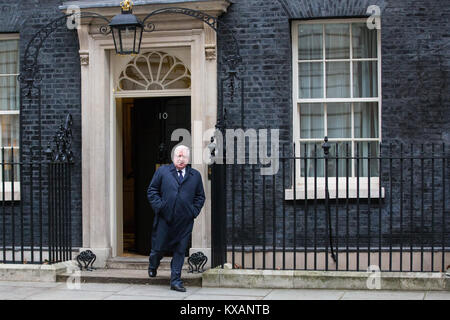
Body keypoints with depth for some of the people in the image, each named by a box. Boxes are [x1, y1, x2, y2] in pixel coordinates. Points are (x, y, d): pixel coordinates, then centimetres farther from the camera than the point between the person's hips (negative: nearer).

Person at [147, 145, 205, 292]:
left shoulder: (195, 175, 11)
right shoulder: (162, 171, 6)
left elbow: (200, 196, 15)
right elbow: (152, 190, 6)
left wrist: (194, 211, 2)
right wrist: (159, 206, -6)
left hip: (185, 221, 1)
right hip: (165, 218, -1)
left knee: (180, 251, 1)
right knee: (159, 247, 7)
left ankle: (175, 281, 7)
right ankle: (153, 266, 39)